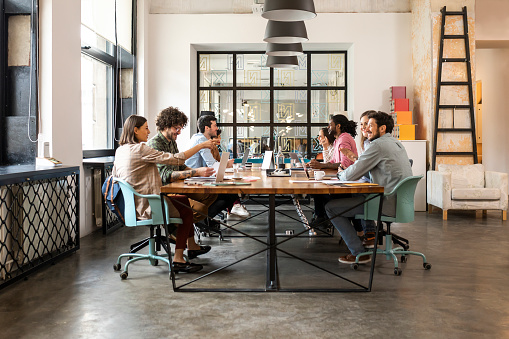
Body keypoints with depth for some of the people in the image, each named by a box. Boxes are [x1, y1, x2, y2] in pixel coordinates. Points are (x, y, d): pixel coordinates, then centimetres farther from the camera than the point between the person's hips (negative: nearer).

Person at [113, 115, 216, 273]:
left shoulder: (120, 150, 7)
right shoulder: (140, 149, -20)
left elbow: (115, 176, 19)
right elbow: (174, 159, -20)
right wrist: (201, 146, -13)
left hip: (133, 204, 9)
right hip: (147, 207, -9)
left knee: (184, 200, 21)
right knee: (187, 210, 11)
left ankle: (192, 246, 30)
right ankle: (178, 260, 10)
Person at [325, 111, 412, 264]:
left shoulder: (378, 145, -15)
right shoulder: (395, 143, 16)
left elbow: (352, 174, -14)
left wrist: (340, 174, 8)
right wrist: (346, 173, 14)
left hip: (388, 203, -10)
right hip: (400, 200, 10)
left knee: (331, 207, -6)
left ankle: (359, 253, -2)